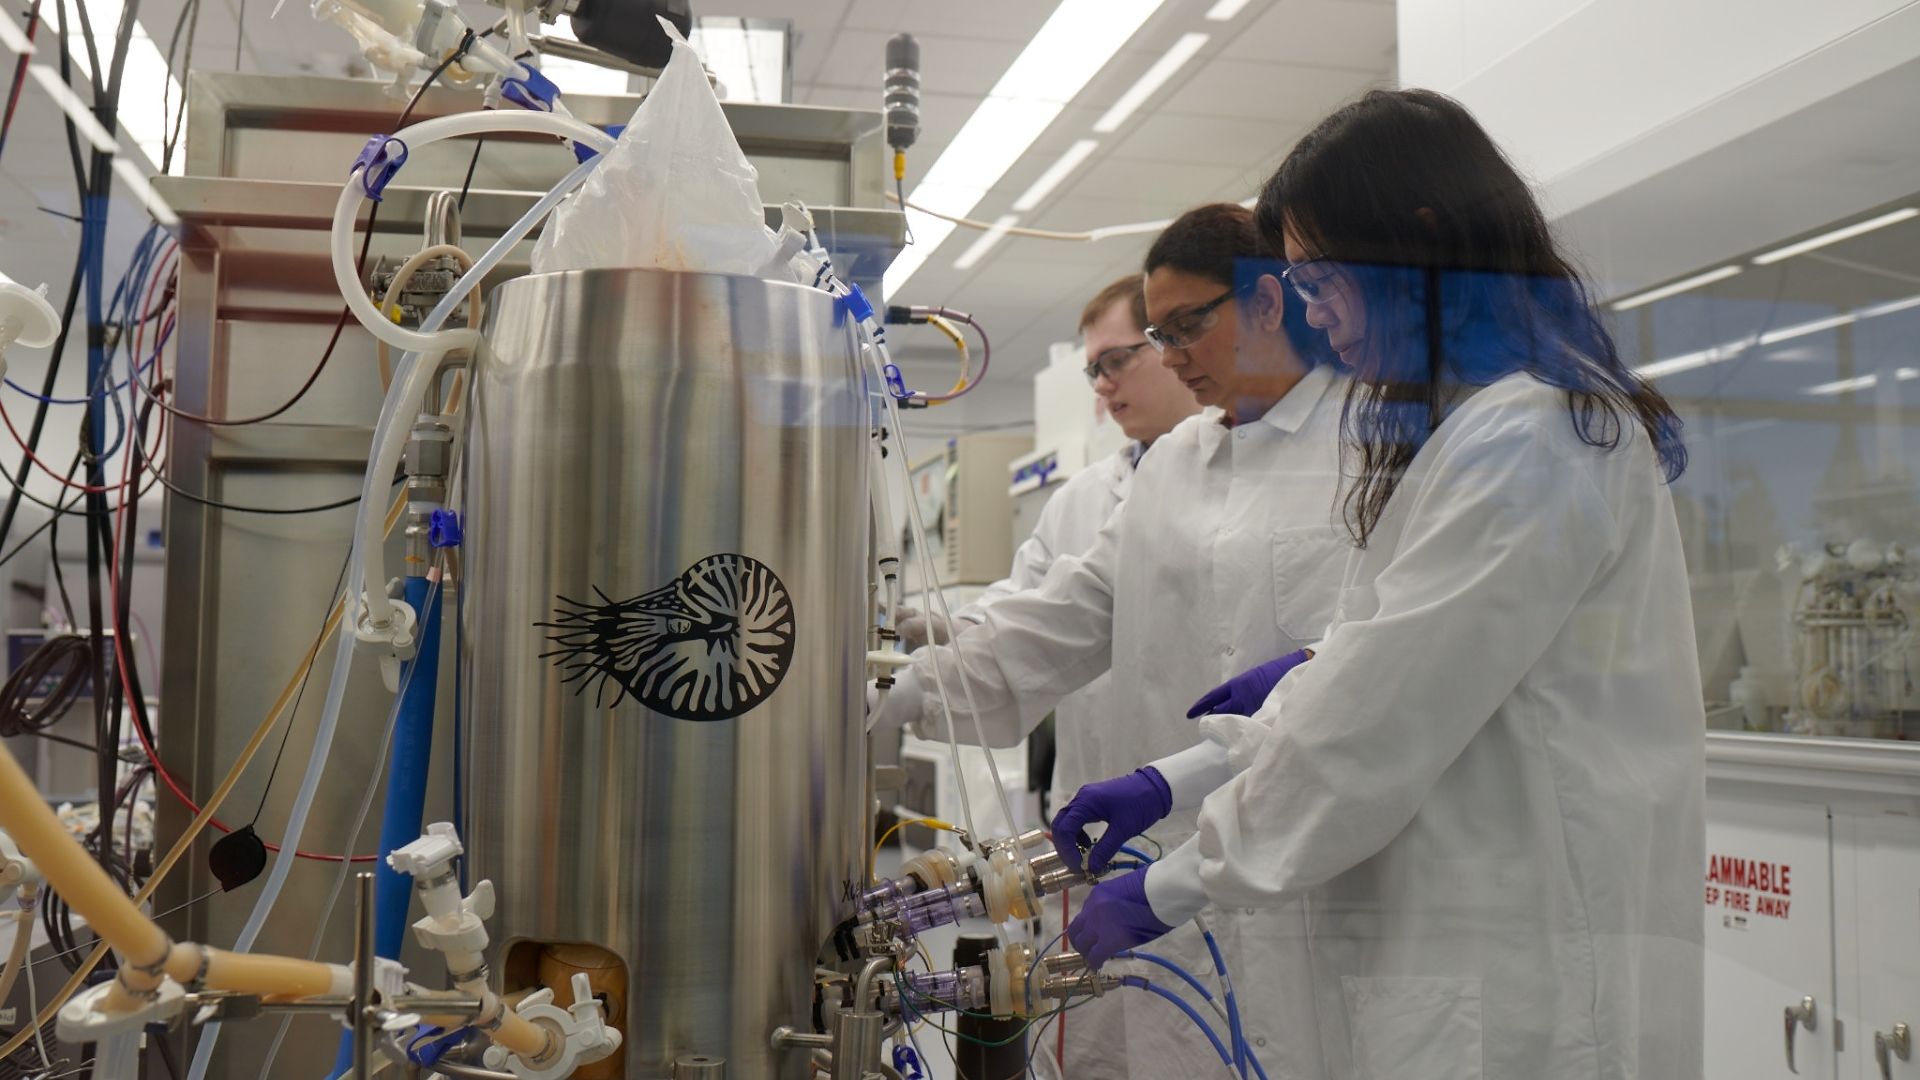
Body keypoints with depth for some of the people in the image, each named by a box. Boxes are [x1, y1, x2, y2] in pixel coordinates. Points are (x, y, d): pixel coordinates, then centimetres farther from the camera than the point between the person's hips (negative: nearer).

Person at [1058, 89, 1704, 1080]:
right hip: (1459, 957, 9)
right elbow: (1374, 676, 17)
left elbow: (1380, 717, -18)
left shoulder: (1526, 447, -17)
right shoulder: (1466, 432, 16)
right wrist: (1171, 783, 11)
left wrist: (1167, 892, -9)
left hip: (1516, 989, -9)